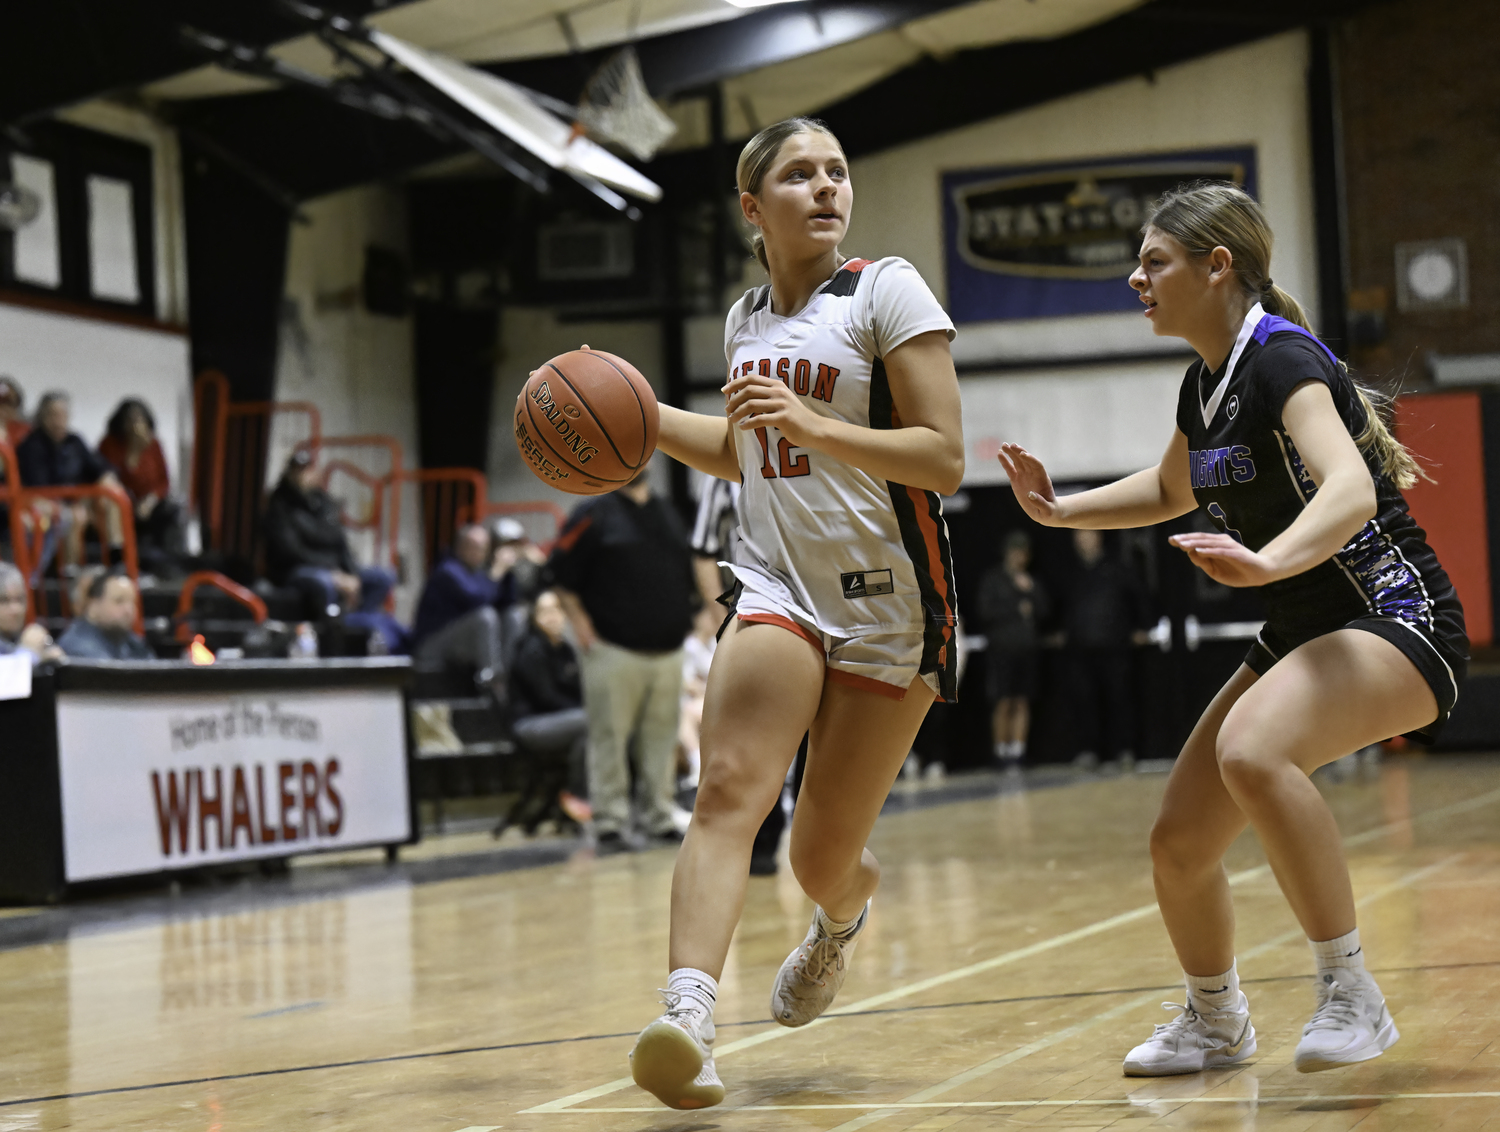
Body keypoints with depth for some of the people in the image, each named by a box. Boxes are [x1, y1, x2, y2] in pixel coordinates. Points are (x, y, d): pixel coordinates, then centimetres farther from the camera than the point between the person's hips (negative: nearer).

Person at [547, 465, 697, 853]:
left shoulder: (669, 512, 15)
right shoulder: (595, 515, -2)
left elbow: (689, 570, 23)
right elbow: (561, 573, -3)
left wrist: (685, 619, 16)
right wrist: (579, 620, -8)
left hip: (667, 647, 5)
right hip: (614, 648, -5)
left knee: (661, 735, 7)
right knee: (609, 736, -5)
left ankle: (661, 817, 16)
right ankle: (610, 823, 0)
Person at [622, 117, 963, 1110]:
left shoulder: (887, 291, -5)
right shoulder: (747, 319, 12)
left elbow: (945, 460, -11)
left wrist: (814, 426, -23)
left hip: (889, 607, -3)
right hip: (779, 590, 4)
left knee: (823, 858, 3)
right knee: (730, 791, -24)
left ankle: (844, 915, 42)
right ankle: (688, 1015, -39)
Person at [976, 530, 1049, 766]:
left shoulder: (1031, 581, 16)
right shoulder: (992, 579, 5)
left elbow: (1045, 611, 10)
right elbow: (986, 612, -6)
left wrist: (1031, 590, -3)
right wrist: (1018, 608, -4)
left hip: (1026, 649, 4)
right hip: (1000, 648, -4)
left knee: (1022, 702, -2)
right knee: (1003, 703, -9)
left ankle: (1018, 750, 0)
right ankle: (1001, 752, -3)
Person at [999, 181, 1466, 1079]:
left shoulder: (1282, 359, -20)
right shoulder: (1205, 385, 7)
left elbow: (1349, 492, -37)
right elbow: (1171, 490, 29)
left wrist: (1268, 561, -55)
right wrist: (1061, 511, 17)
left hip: (1398, 619, -9)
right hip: (1303, 634, 9)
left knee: (1252, 750, -37)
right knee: (1179, 844, 5)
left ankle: (1351, 994, -25)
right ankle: (1216, 1022, 32)